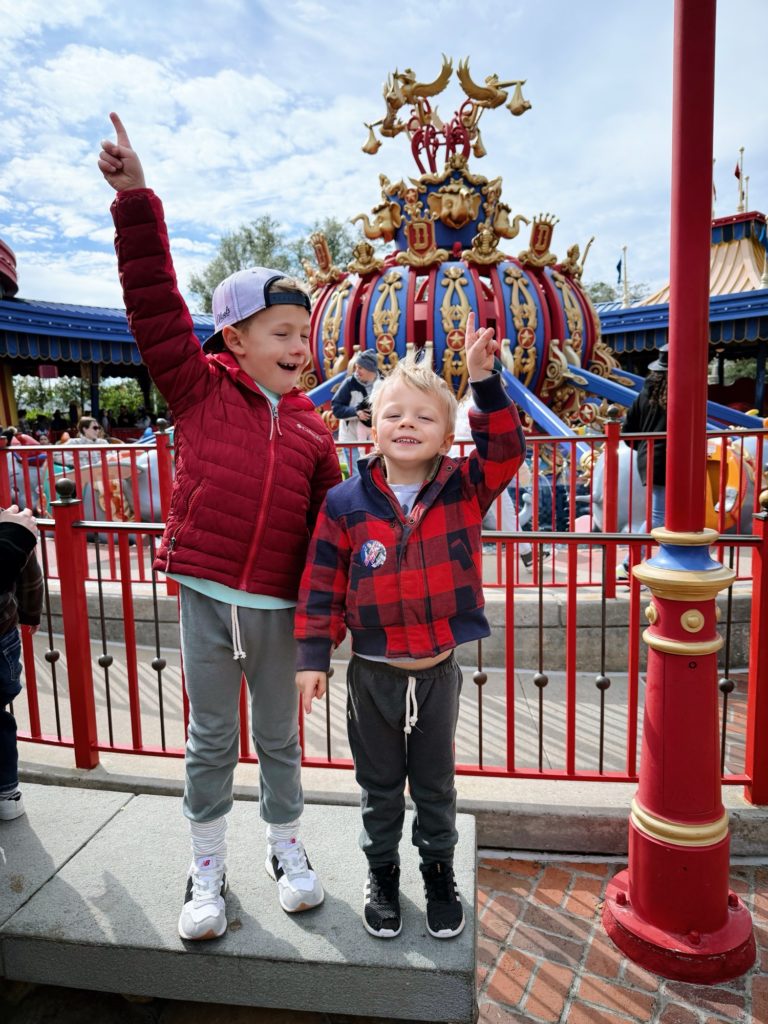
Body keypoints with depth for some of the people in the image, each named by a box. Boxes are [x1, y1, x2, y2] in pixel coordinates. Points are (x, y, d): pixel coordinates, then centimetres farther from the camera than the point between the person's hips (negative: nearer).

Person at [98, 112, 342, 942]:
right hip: (206, 595, -1)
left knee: (279, 738, 16)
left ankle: (287, 852, 39)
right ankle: (207, 871, 34)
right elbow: (156, 306, -9)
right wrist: (137, 203, -15)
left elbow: (328, 524, 8)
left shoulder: (312, 430, 4)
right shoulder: (199, 389, -1)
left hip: (276, 607, 2)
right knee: (210, 741, 13)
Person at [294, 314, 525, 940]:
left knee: (435, 786, 21)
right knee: (380, 788, 20)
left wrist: (484, 378, -26)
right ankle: (383, 878, 44)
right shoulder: (346, 502, -8)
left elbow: (505, 448, -17)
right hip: (373, 674, 0)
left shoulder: (464, 491, -5)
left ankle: (440, 877, 45)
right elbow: (322, 583, -5)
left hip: (438, 671, 1)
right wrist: (314, 657, -6)